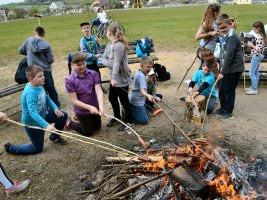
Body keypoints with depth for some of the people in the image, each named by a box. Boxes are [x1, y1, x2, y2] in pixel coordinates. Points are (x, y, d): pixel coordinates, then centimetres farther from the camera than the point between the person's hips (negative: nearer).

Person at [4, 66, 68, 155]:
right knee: (37, 149, 8)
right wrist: (46, 125, -52)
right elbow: (33, 112, -42)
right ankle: (10, 147, 25)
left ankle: (54, 136, 28)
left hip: (42, 115, 7)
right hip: (32, 123, -7)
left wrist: (55, 109, -9)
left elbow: (47, 98, 7)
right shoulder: (30, 92, -34)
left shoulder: (39, 86, -9)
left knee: (63, 115, 6)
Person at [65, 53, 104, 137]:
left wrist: (101, 106, -39)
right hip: (82, 111, -4)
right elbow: (74, 101, -22)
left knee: (97, 127, 26)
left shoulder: (93, 74, -14)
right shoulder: (70, 80, -22)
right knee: (88, 132, 14)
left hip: (95, 108, 4)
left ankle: (78, 118, 47)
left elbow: (99, 91, -23)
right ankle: (69, 123, 36)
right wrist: (89, 107, -34)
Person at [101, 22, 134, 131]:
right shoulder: (109, 44, 8)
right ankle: (117, 117, 39)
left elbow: (117, 63, -28)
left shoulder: (119, 46, -21)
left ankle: (129, 121, 20)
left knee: (124, 100, 3)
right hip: (114, 77, 10)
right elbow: (103, 58, 2)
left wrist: (114, 78, -33)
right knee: (112, 98, 19)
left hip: (122, 78, -9)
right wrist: (109, 63, -20)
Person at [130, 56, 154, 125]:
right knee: (144, 121, -5)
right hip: (137, 102, -10)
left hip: (140, 100, 10)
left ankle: (131, 111, 19)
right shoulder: (141, 76, -26)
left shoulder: (138, 73, 4)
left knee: (146, 115, 23)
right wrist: (148, 95, -61)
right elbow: (142, 90, -41)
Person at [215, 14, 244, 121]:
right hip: (226, 68, 9)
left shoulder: (232, 37, -19)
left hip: (234, 69, -9)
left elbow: (229, 56, -25)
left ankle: (229, 113, 16)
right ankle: (223, 108, 32)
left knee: (229, 91, 2)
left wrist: (223, 72, -26)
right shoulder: (225, 35, 10)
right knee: (221, 89, 15)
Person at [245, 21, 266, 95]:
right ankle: (254, 87, 26)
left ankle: (254, 90, 0)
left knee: (251, 73, -5)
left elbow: (259, 49, -27)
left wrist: (251, 45, -18)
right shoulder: (260, 35, 8)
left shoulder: (259, 37, -23)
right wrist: (252, 43, 6)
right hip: (257, 56, 11)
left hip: (256, 56, -11)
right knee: (256, 72, 16)